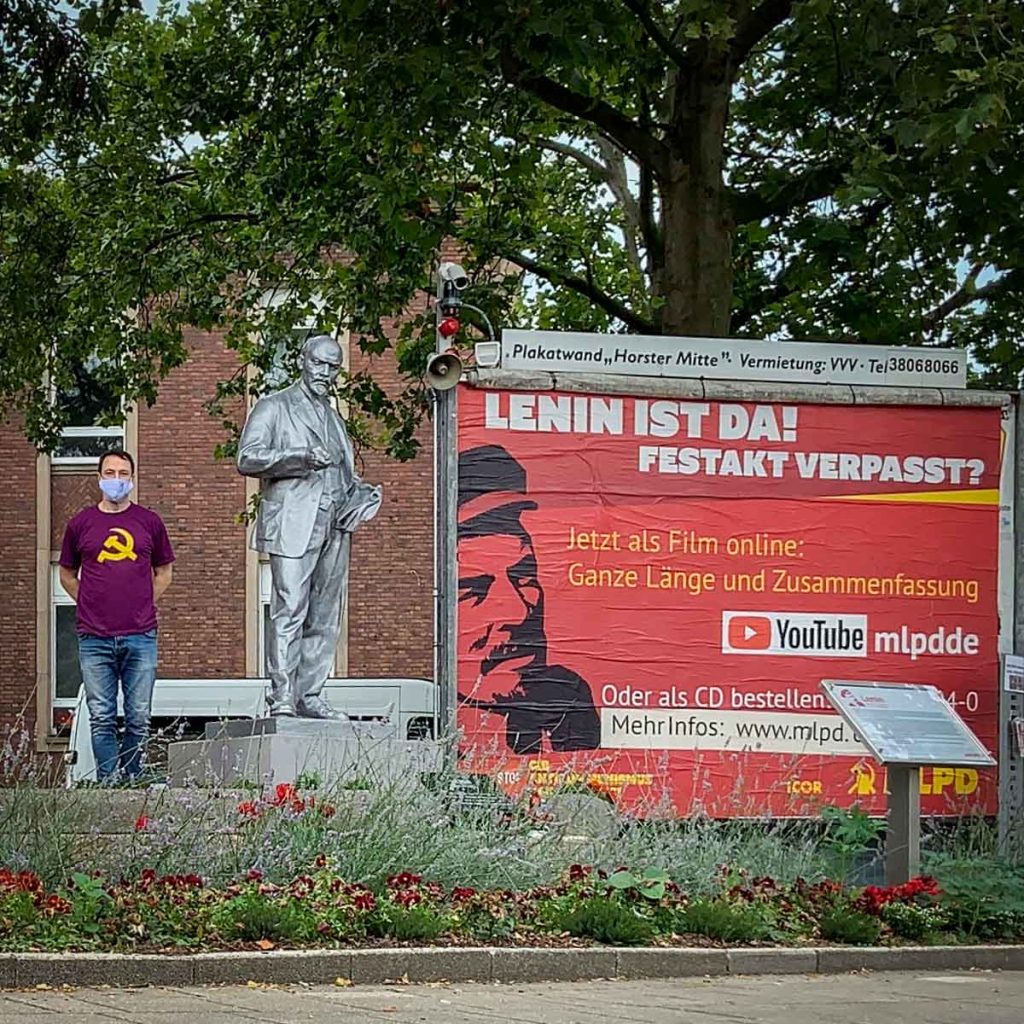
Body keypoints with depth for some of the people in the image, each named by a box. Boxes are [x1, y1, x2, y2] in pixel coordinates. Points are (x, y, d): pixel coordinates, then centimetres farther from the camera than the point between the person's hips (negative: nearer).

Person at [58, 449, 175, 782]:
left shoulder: (149, 522, 8)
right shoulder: (81, 523, 8)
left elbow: (164, 573, 19)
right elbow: (67, 574, 18)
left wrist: (142, 605, 9)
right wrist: (95, 606, 8)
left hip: (140, 637, 0)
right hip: (95, 638, 0)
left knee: (139, 718, 1)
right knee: (101, 719, 0)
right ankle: (108, 784, 3)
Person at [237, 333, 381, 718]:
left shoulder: (333, 416, 25)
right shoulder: (274, 407, 6)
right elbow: (247, 458, -5)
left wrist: (357, 493, 11)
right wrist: (301, 457, -16)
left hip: (334, 527, 6)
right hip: (293, 525, -6)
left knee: (325, 618, 3)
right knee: (289, 611, -14)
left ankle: (310, 696, 5)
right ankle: (282, 697, -16)